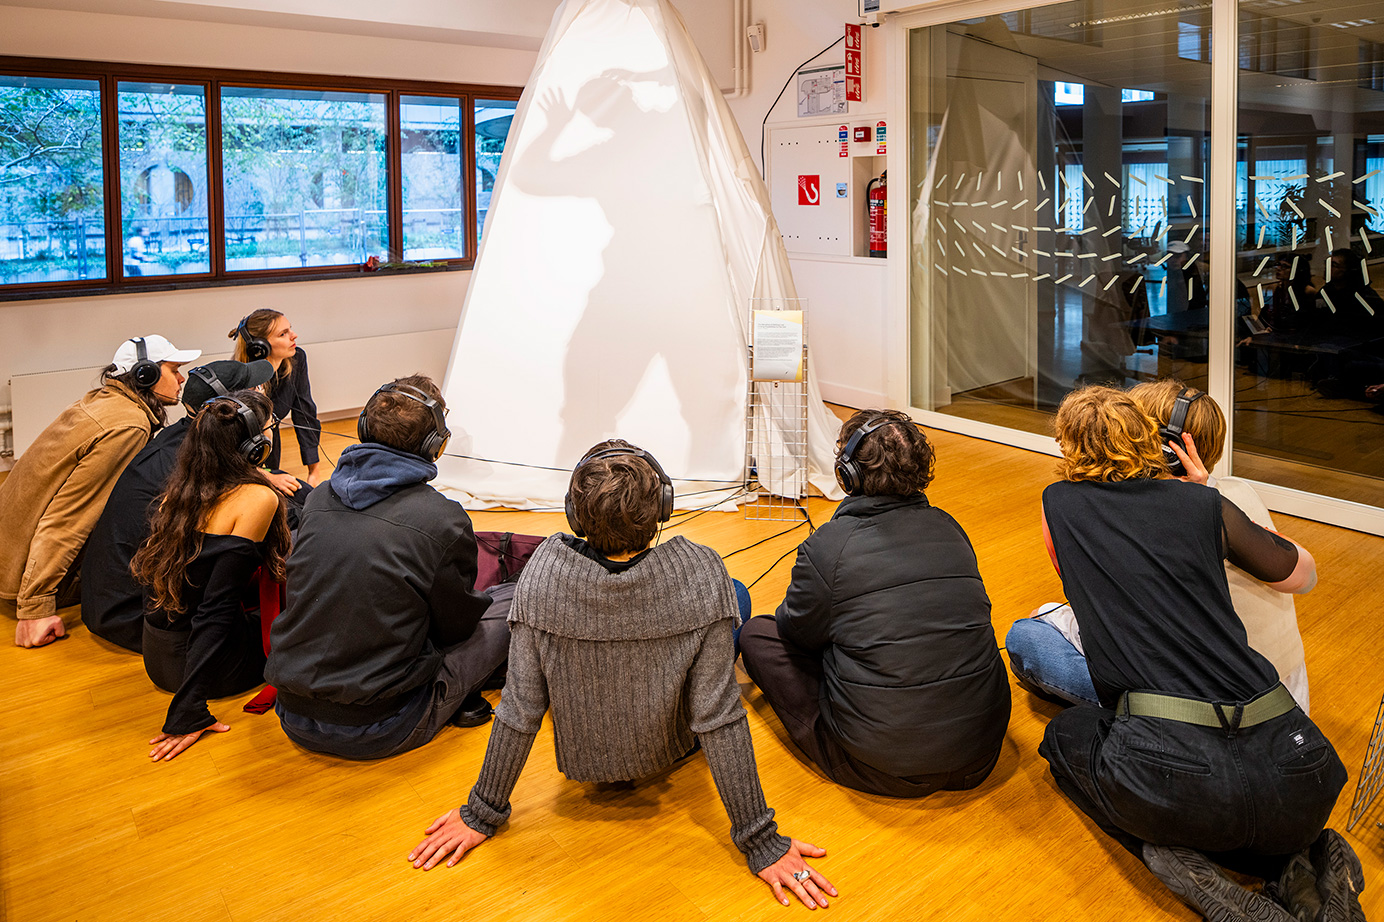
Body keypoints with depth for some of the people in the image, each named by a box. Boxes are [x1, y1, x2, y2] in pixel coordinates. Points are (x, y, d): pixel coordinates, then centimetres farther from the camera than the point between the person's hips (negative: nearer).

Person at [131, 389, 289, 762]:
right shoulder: (258, 499, -20)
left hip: (158, 658, 7)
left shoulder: (180, 489, 1)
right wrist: (187, 714, -23)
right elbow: (216, 610, -24)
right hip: (208, 661, -7)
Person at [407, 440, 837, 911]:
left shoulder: (542, 574, -29)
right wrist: (761, 841, -16)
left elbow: (521, 709, -20)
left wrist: (482, 814, -4)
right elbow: (718, 718, -28)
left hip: (584, 759, 2)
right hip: (668, 751, -1)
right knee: (737, 597, 19)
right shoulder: (701, 575, -32)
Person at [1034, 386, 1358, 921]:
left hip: (1174, 774, -4)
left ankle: (1171, 856, 4)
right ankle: (1298, 858, 10)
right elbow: (1302, 575, 29)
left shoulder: (1060, 505, 8)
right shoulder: (1205, 505, 11)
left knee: (1064, 736, 28)